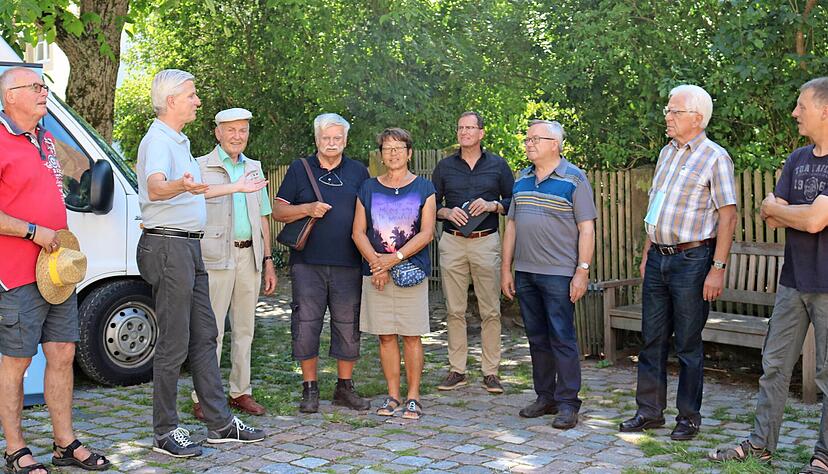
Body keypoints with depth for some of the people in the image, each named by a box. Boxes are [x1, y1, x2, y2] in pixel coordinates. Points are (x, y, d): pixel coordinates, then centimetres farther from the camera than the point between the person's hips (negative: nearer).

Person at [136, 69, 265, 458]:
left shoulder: (179, 141, 19)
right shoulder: (158, 140, -13)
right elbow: (155, 187, -34)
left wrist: (236, 188, 41)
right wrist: (182, 185, -55)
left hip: (189, 248, 10)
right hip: (168, 247, -10)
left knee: (204, 336, 12)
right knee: (174, 343, -5)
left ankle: (220, 423, 19)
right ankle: (165, 433, 6)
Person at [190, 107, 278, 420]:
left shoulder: (254, 168, 16)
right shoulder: (201, 167, -1)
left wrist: (268, 260, 15)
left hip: (250, 256, 5)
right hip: (215, 256, -5)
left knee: (245, 328, 10)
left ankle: (240, 391, 19)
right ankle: (203, 397, 2)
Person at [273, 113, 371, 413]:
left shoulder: (358, 172, 13)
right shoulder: (299, 169, 9)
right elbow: (278, 211, 7)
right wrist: (308, 209, -10)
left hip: (348, 264, 1)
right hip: (308, 262, -1)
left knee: (349, 326, 4)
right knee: (306, 325, 0)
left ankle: (345, 387, 18)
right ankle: (310, 388, 13)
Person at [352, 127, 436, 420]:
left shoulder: (424, 189, 4)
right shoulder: (368, 189, 10)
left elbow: (426, 233, -5)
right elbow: (358, 232, 4)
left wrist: (395, 258, -15)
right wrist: (376, 262, -11)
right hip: (376, 274, 2)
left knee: (411, 336, 0)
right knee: (386, 336, 5)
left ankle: (413, 397, 9)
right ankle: (393, 396, 14)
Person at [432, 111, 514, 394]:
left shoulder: (497, 165, 8)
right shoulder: (445, 166, 11)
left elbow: (513, 201, 9)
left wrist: (492, 205, -9)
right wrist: (447, 212, -7)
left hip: (486, 243, -1)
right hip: (452, 243, 1)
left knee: (490, 311, -2)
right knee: (454, 310, 4)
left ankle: (490, 372, 5)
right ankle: (457, 371, 11)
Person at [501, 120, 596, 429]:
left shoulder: (574, 179, -4)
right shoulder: (522, 179, 13)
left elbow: (586, 229, -7)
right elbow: (511, 224, 16)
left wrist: (582, 271, -13)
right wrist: (506, 269, 11)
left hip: (559, 274, -6)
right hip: (524, 273, 6)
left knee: (562, 339, -3)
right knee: (537, 338, 12)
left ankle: (567, 403, 5)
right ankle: (545, 397, 22)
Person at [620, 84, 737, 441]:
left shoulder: (715, 157, -8)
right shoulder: (667, 153, 14)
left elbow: (728, 216, -12)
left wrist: (718, 268, -17)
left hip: (691, 260, -7)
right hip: (658, 259, 7)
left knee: (688, 344, 2)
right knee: (652, 338, 10)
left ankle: (689, 417, 14)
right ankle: (650, 411, 20)